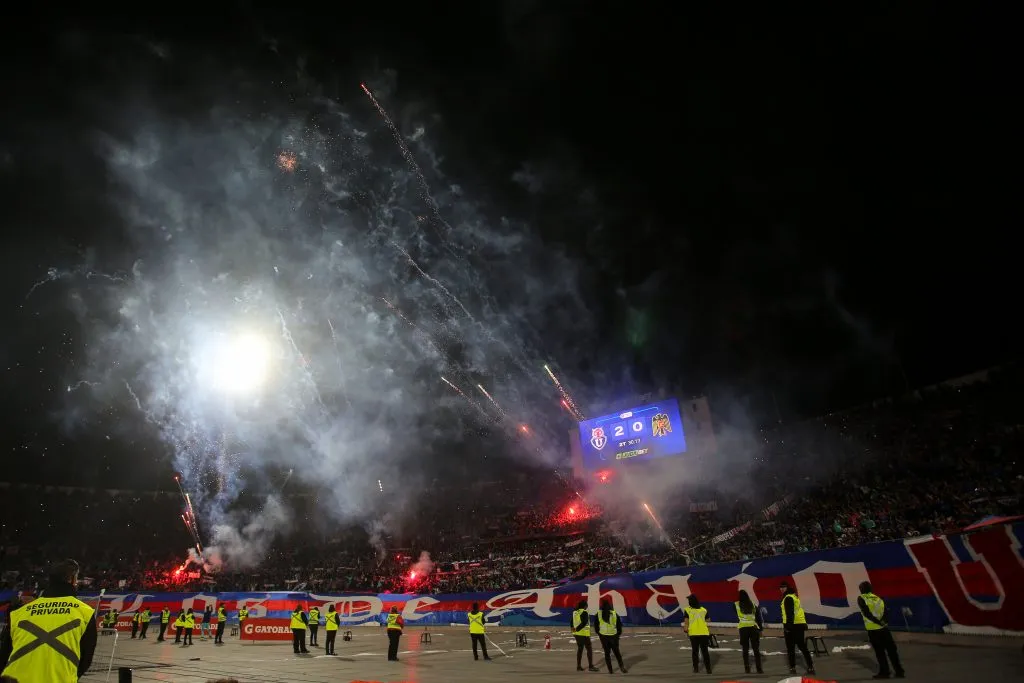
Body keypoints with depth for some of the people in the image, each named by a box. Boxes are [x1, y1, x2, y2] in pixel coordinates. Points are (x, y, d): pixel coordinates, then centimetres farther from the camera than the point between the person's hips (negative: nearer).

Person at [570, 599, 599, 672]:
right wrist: (576, 629, -15)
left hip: (577, 634, 7)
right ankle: (591, 666, 1)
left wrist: (574, 629, 10)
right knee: (589, 649, 2)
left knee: (580, 649, 15)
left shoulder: (575, 613, 9)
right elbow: (584, 623, -22)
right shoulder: (584, 613, -13)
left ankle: (579, 666, 16)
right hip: (584, 634, -7)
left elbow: (571, 622, 13)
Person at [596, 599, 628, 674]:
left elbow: (596, 625, 2)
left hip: (603, 636, 0)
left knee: (607, 652, 10)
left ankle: (610, 670, 10)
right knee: (616, 652, 15)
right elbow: (619, 624, 0)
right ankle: (622, 666, 5)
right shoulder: (614, 613, -5)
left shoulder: (599, 614, -3)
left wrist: (599, 634, 14)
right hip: (613, 635, 0)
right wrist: (618, 634, 13)